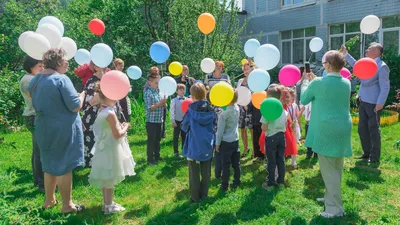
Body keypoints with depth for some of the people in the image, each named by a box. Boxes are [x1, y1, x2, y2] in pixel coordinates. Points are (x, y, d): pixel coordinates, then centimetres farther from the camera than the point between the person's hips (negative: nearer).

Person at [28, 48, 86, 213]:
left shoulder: (35, 81, 7)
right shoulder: (61, 79, -18)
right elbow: (75, 107, -17)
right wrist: (81, 96, 0)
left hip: (44, 128, 8)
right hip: (63, 128, -7)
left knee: (50, 165, 20)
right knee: (63, 166, 2)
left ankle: (49, 200, 31)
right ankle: (67, 205, 12)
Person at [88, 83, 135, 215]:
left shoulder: (102, 112, 7)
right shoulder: (110, 113, -22)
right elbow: (117, 134, -22)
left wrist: (120, 126, 11)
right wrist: (126, 127, -6)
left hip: (105, 147, 9)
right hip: (110, 149, -9)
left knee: (106, 178, 18)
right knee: (110, 178, 2)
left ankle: (106, 203, 30)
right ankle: (109, 206, 14)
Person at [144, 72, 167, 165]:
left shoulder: (159, 91, 8)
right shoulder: (148, 93, -12)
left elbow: (163, 107, 11)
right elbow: (149, 108, -19)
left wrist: (164, 103, -10)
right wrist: (159, 104, -25)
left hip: (159, 120, 7)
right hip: (151, 121, -7)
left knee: (158, 140, 17)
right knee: (151, 140, 3)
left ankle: (157, 156, 30)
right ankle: (150, 159, 13)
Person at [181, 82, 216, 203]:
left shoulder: (191, 111, -15)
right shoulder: (210, 109, -5)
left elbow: (184, 127, -3)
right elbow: (214, 124, 7)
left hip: (194, 147, -3)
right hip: (208, 145, 4)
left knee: (194, 173, 8)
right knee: (206, 172, 16)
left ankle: (195, 197, 16)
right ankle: (204, 194, 28)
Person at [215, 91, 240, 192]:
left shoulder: (224, 113, -19)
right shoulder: (237, 108, -2)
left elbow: (220, 130, -13)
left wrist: (217, 143, -3)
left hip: (226, 142, -6)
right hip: (235, 140, 6)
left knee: (225, 165, 3)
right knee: (236, 163, 14)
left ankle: (224, 186, 11)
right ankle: (236, 182, 25)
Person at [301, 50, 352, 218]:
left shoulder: (318, 83, -14)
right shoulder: (346, 83, 4)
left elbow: (304, 100, 0)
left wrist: (306, 81, 14)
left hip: (326, 129, -7)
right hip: (342, 128, 7)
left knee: (328, 168, 0)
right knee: (336, 167, 18)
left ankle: (335, 207, 5)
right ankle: (331, 197, 34)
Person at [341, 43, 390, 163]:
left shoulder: (382, 66, -13)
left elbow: (385, 87, -16)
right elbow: (356, 65, 33)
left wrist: (380, 103, -22)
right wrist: (345, 54, 28)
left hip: (374, 104, -8)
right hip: (363, 102, 8)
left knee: (373, 130, 1)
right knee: (362, 129, 14)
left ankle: (375, 157, 13)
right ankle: (367, 153, 29)